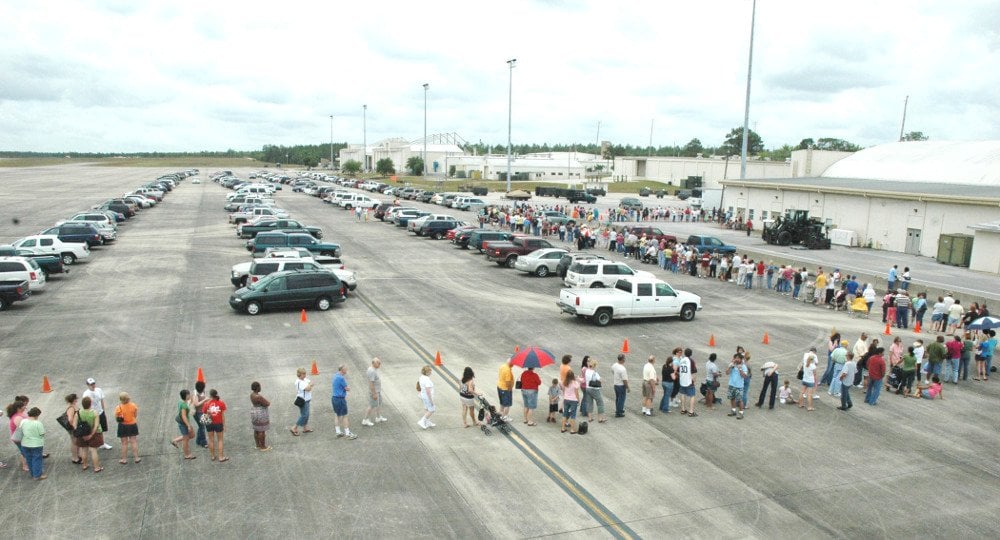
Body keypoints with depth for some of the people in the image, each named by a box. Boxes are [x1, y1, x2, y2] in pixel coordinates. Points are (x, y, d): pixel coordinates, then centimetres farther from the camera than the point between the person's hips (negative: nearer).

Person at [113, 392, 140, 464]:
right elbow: (135, 415, -1)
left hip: (123, 426, -2)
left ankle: (124, 459, 19)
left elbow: (116, 419, -10)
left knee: (124, 443, 10)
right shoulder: (133, 405, -12)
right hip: (132, 425, 2)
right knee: (134, 442, 12)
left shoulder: (118, 408, -18)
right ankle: (136, 458, 18)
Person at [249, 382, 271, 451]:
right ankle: (263, 447, 15)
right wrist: (268, 402, -2)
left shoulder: (252, 394, 0)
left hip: (255, 413, 9)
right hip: (260, 415, -9)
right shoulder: (258, 397, -29)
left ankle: (257, 445, 30)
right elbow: (267, 404, -22)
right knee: (262, 431, 4)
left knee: (256, 430, 19)